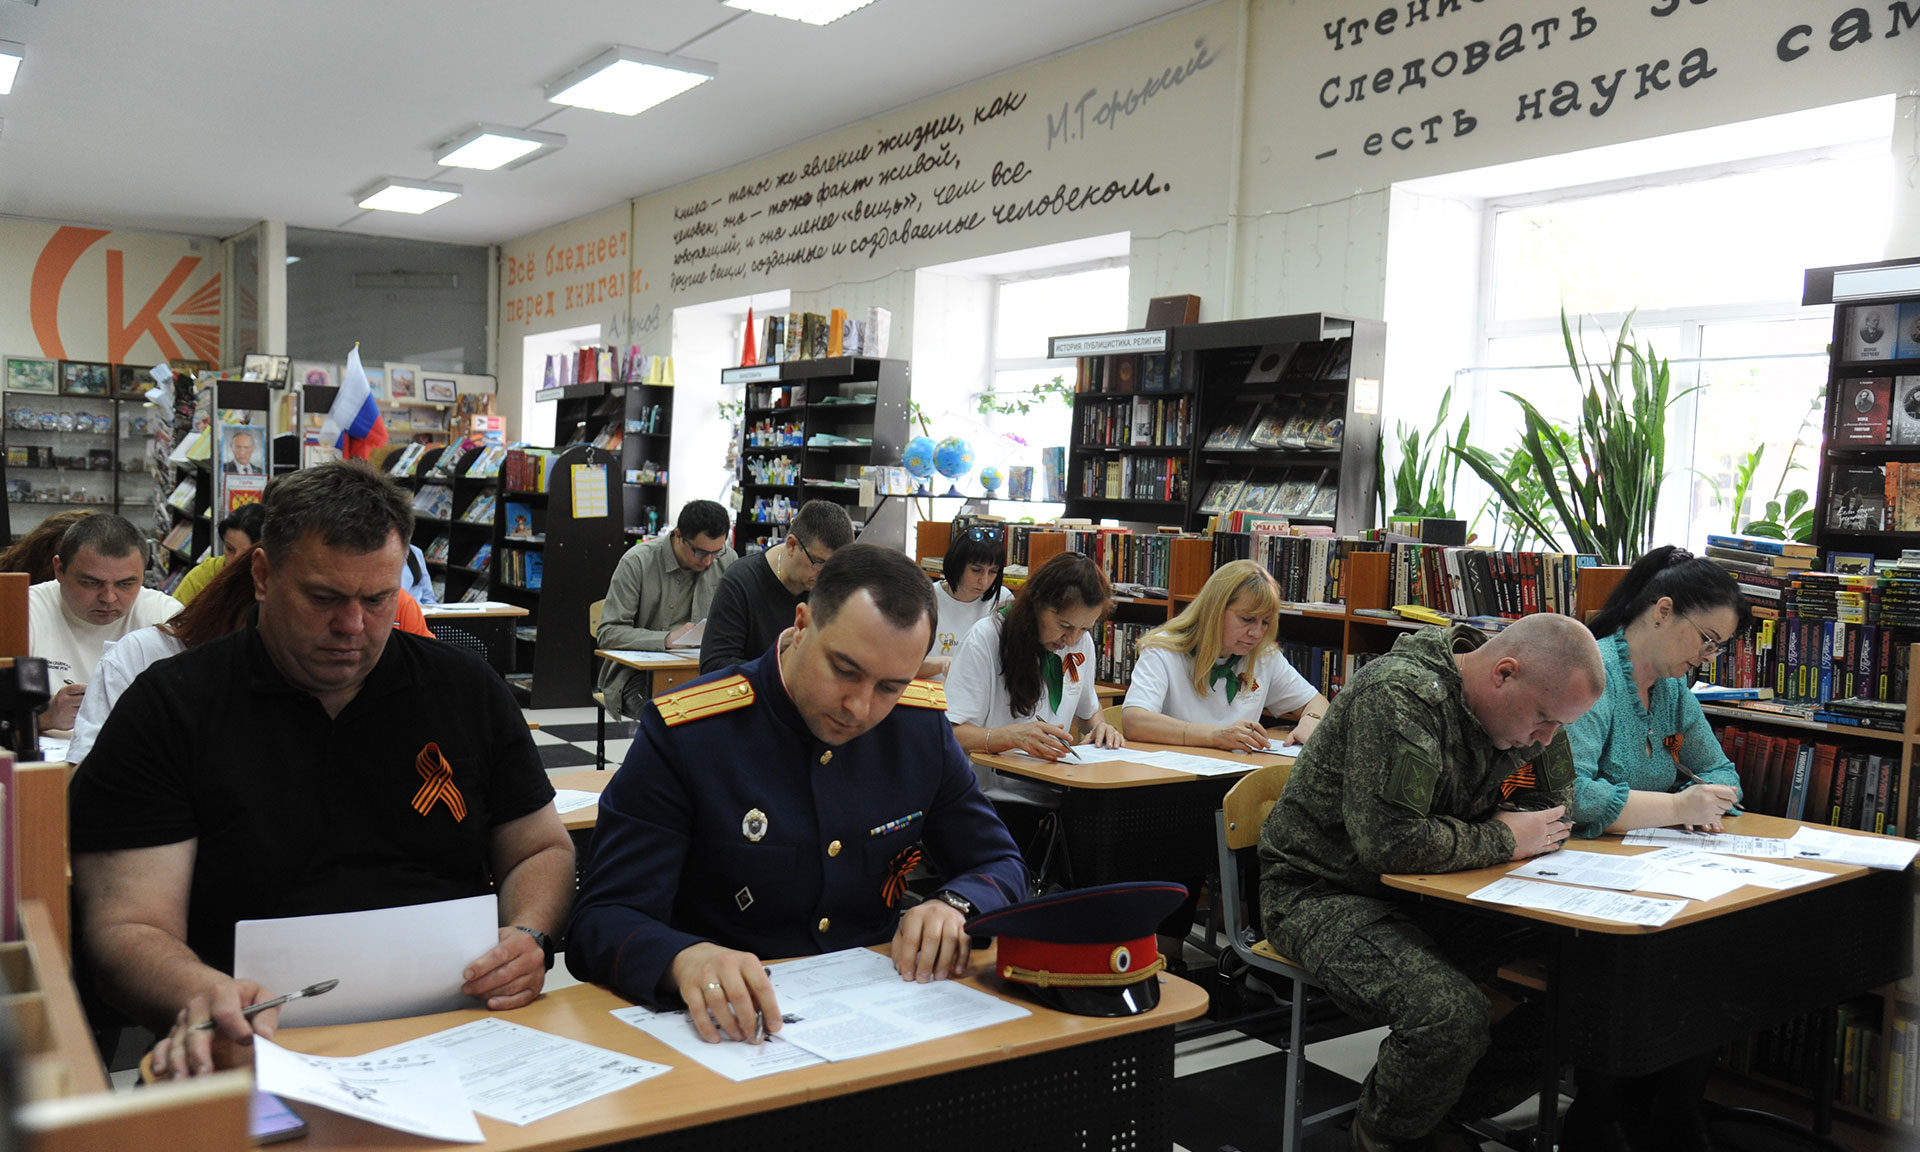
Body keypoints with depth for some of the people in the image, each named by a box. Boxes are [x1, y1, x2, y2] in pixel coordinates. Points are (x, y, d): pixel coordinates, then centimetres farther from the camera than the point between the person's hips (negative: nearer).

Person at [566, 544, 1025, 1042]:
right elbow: (600, 922, -16)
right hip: (733, 1024, -1)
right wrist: (685, 959, -39)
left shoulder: (922, 724, 1)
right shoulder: (684, 733, -13)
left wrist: (954, 908, -12)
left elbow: (998, 863, 12)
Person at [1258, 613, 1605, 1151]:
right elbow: (1390, 840, -32)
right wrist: (1503, 840, -18)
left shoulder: (1525, 705, 1)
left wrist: (1518, 826, -10)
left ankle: (1462, 1106, 11)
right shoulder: (1400, 695, -25)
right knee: (1453, 1016, -31)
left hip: (1427, 893, 8)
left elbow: (1556, 804, 12)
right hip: (1324, 891, -8)